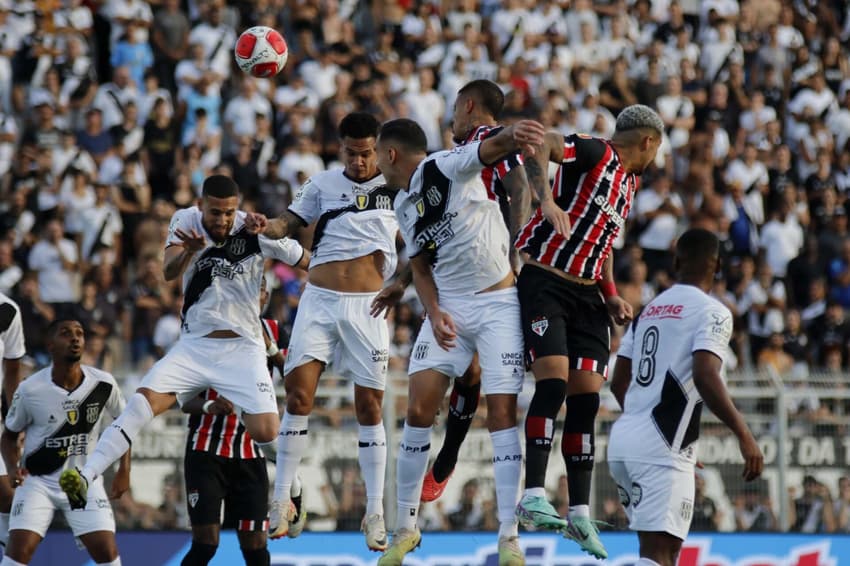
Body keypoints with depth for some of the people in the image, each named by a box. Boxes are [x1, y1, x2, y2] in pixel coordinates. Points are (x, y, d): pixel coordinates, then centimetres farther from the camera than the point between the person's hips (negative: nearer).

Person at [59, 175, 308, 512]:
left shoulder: (256, 230, -11)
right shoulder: (186, 221, -6)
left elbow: (309, 263, -2)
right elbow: (169, 273, -22)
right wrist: (190, 250, -40)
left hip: (243, 349, -2)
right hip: (194, 344, 2)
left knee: (265, 432, -17)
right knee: (144, 401, -19)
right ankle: (85, 478, -24)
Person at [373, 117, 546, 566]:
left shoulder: (446, 167, -13)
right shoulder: (403, 206, 10)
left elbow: (492, 149, -32)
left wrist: (512, 135, -56)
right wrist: (434, 312, -5)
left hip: (498, 305, -6)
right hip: (448, 307, 6)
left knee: (502, 414, -9)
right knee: (418, 410, -2)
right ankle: (406, 527, 10)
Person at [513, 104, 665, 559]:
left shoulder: (629, 183, 19)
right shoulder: (594, 153, -8)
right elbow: (541, 145, -27)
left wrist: (611, 297, 13)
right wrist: (545, 199, -42)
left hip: (586, 294, 8)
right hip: (543, 282, -8)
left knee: (586, 397, 3)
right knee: (553, 381, -20)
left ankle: (579, 513, 8)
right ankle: (533, 497, -22)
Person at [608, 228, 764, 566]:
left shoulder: (648, 310, 18)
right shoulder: (711, 312, -4)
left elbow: (618, 383, 21)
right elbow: (705, 378, -19)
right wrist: (744, 436, -17)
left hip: (623, 437, 8)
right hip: (661, 448, -8)